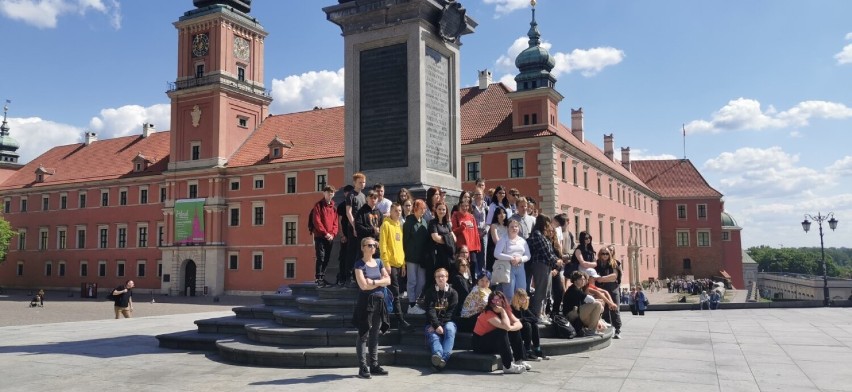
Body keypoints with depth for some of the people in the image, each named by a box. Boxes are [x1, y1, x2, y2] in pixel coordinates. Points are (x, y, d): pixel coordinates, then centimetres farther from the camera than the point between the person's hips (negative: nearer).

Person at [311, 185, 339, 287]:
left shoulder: (334, 207, 14)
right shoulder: (318, 205, -1)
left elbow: (335, 222, 11)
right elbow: (317, 221, -9)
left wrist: (333, 234, -5)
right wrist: (325, 233, -14)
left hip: (330, 237, 5)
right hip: (320, 237, -5)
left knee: (327, 258, 6)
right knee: (321, 258, -11)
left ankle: (322, 277, 15)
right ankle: (318, 279, -9)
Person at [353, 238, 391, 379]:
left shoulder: (378, 263, 13)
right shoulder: (359, 264, -5)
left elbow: (388, 280, 4)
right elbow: (363, 285, -16)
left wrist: (373, 282, -10)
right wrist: (380, 282, -5)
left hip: (379, 302, 6)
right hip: (365, 302, -6)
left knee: (375, 335, 10)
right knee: (363, 335, -3)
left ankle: (374, 365, 16)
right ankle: (363, 367, -1)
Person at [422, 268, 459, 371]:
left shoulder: (453, 293, 9)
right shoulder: (429, 292, 9)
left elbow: (451, 312, -1)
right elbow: (430, 310, -4)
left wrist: (440, 324, -15)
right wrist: (436, 325, -20)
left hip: (447, 322, 0)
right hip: (432, 323, 0)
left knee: (450, 330, -34)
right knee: (433, 335, -32)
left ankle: (444, 357, -54)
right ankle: (438, 354, -62)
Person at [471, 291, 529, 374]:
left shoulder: (505, 310, -1)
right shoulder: (488, 313, -25)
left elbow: (519, 324, -10)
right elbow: (506, 326, -36)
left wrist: (510, 328, -29)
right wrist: (502, 311, -28)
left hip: (494, 343, 8)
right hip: (479, 343, -8)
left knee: (515, 331, -4)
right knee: (502, 332, -31)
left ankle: (519, 361, -3)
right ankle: (508, 366, -32)